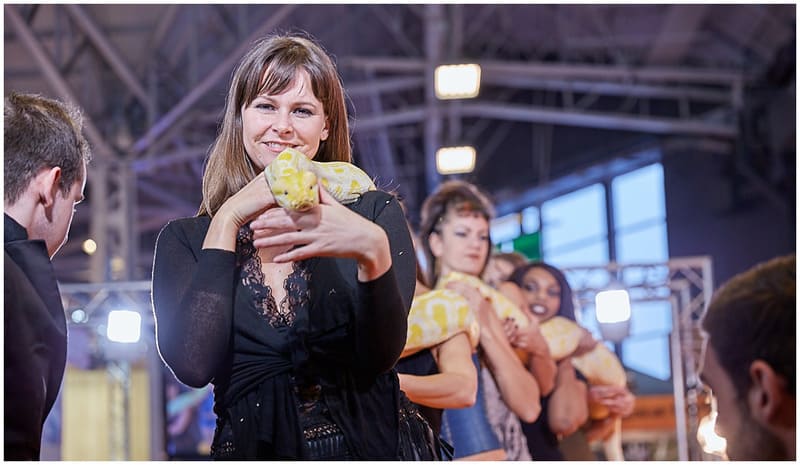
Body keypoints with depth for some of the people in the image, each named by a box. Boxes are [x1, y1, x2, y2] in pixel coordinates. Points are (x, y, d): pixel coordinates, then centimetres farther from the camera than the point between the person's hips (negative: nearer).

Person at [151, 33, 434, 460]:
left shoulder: (374, 213, 4)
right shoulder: (186, 240, 7)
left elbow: (381, 356, -7)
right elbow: (193, 365, -8)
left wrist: (374, 252, -23)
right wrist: (227, 222, -7)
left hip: (371, 441, 0)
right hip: (254, 448, 0)